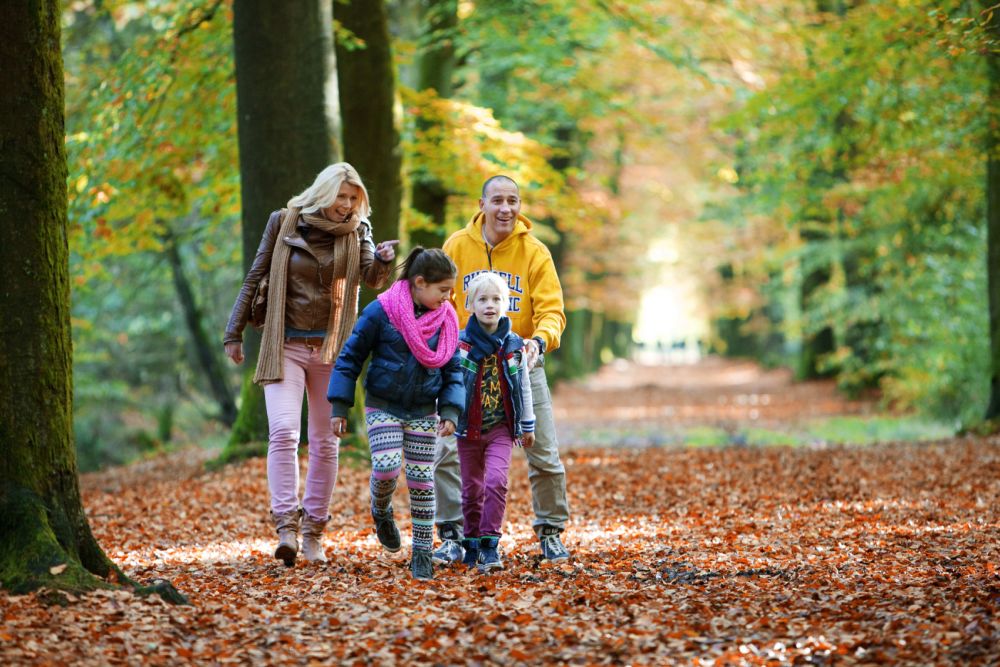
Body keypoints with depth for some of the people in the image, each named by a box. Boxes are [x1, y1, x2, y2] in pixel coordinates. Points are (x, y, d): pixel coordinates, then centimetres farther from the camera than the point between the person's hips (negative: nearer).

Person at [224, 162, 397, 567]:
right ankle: (286, 527, -22)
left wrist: (383, 261, -36)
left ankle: (313, 532, 15)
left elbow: (371, 278, -14)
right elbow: (255, 279, 4)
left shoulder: (356, 230, 1)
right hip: (285, 346, -2)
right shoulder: (283, 222, -3)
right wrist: (234, 333, 4)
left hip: (331, 349, 2)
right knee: (283, 432, -18)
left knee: (325, 443, 6)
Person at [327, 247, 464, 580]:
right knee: (386, 467, -19)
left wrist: (450, 411, -6)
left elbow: (453, 369, 8)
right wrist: (340, 407, -6)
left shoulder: (446, 320, 0)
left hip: (423, 412, 3)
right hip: (383, 407, -3)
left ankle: (422, 552, 11)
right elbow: (350, 356, -5)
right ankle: (381, 512, 15)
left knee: (422, 480, 2)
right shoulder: (381, 311, -12)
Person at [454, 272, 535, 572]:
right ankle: (472, 546, 22)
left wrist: (527, 425, 14)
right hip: (469, 428, 0)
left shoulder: (513, 346, 1)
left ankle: (489, 545, -12)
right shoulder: (460, 344, -6)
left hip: (501, 427, 0)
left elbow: (523, 387, 10)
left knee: (496, 482, -16)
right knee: (472, 489, 8)